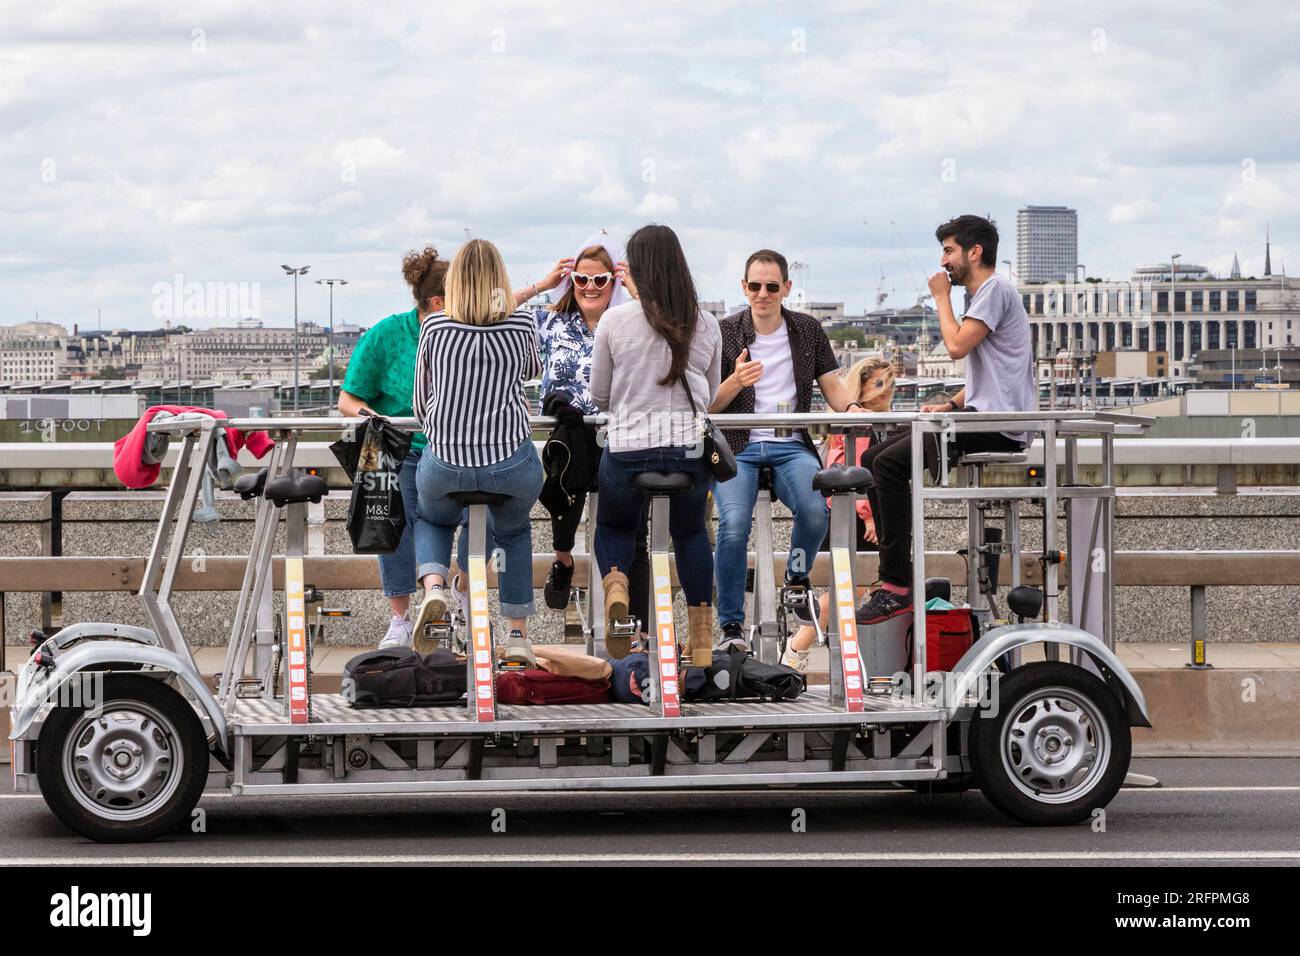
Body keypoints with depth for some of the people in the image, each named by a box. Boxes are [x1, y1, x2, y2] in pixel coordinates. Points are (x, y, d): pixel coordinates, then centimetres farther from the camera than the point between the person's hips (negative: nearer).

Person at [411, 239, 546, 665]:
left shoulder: (434, 327, 1)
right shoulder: (523, 324, 0)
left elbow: (421, 405, 10)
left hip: (445, 464, 0)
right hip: (512, 464, 0)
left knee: (431, 519, 33)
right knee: (514, 530, 31)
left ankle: (434, 585, 5)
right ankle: (518, 635, 27)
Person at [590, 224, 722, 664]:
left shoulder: (615, 320, -4)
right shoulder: (706, 324, 4)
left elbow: (598, 395, 7)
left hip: (628, 447, -2)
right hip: (690, 448, 2)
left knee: (613, 524, 24)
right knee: (691, 530, 25)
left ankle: (616, 581, -7)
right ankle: (702, 635, 22)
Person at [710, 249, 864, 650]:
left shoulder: (808, 330, 12)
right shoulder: (724, 333, 5)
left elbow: (833, 387, 13)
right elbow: (709, 406, 4)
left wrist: (854, 407, -10)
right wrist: (735, 382, -17)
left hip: (790, 446, 1)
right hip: (737, 447, -1)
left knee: (815, 511, -29)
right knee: (734, 524, -29)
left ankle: (797, 576, 5)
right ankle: (731, 625, -14)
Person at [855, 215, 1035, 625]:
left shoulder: (995, 288, -8)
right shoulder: (985, 293, 25)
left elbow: (957, 345, -19)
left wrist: (942, 298, -3)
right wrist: (951, 404, 11)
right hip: (982, 420, 11)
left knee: (889, 464, -20)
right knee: (874, 458, 6)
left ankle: (897, 586, -22)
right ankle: (894, 574, 1)